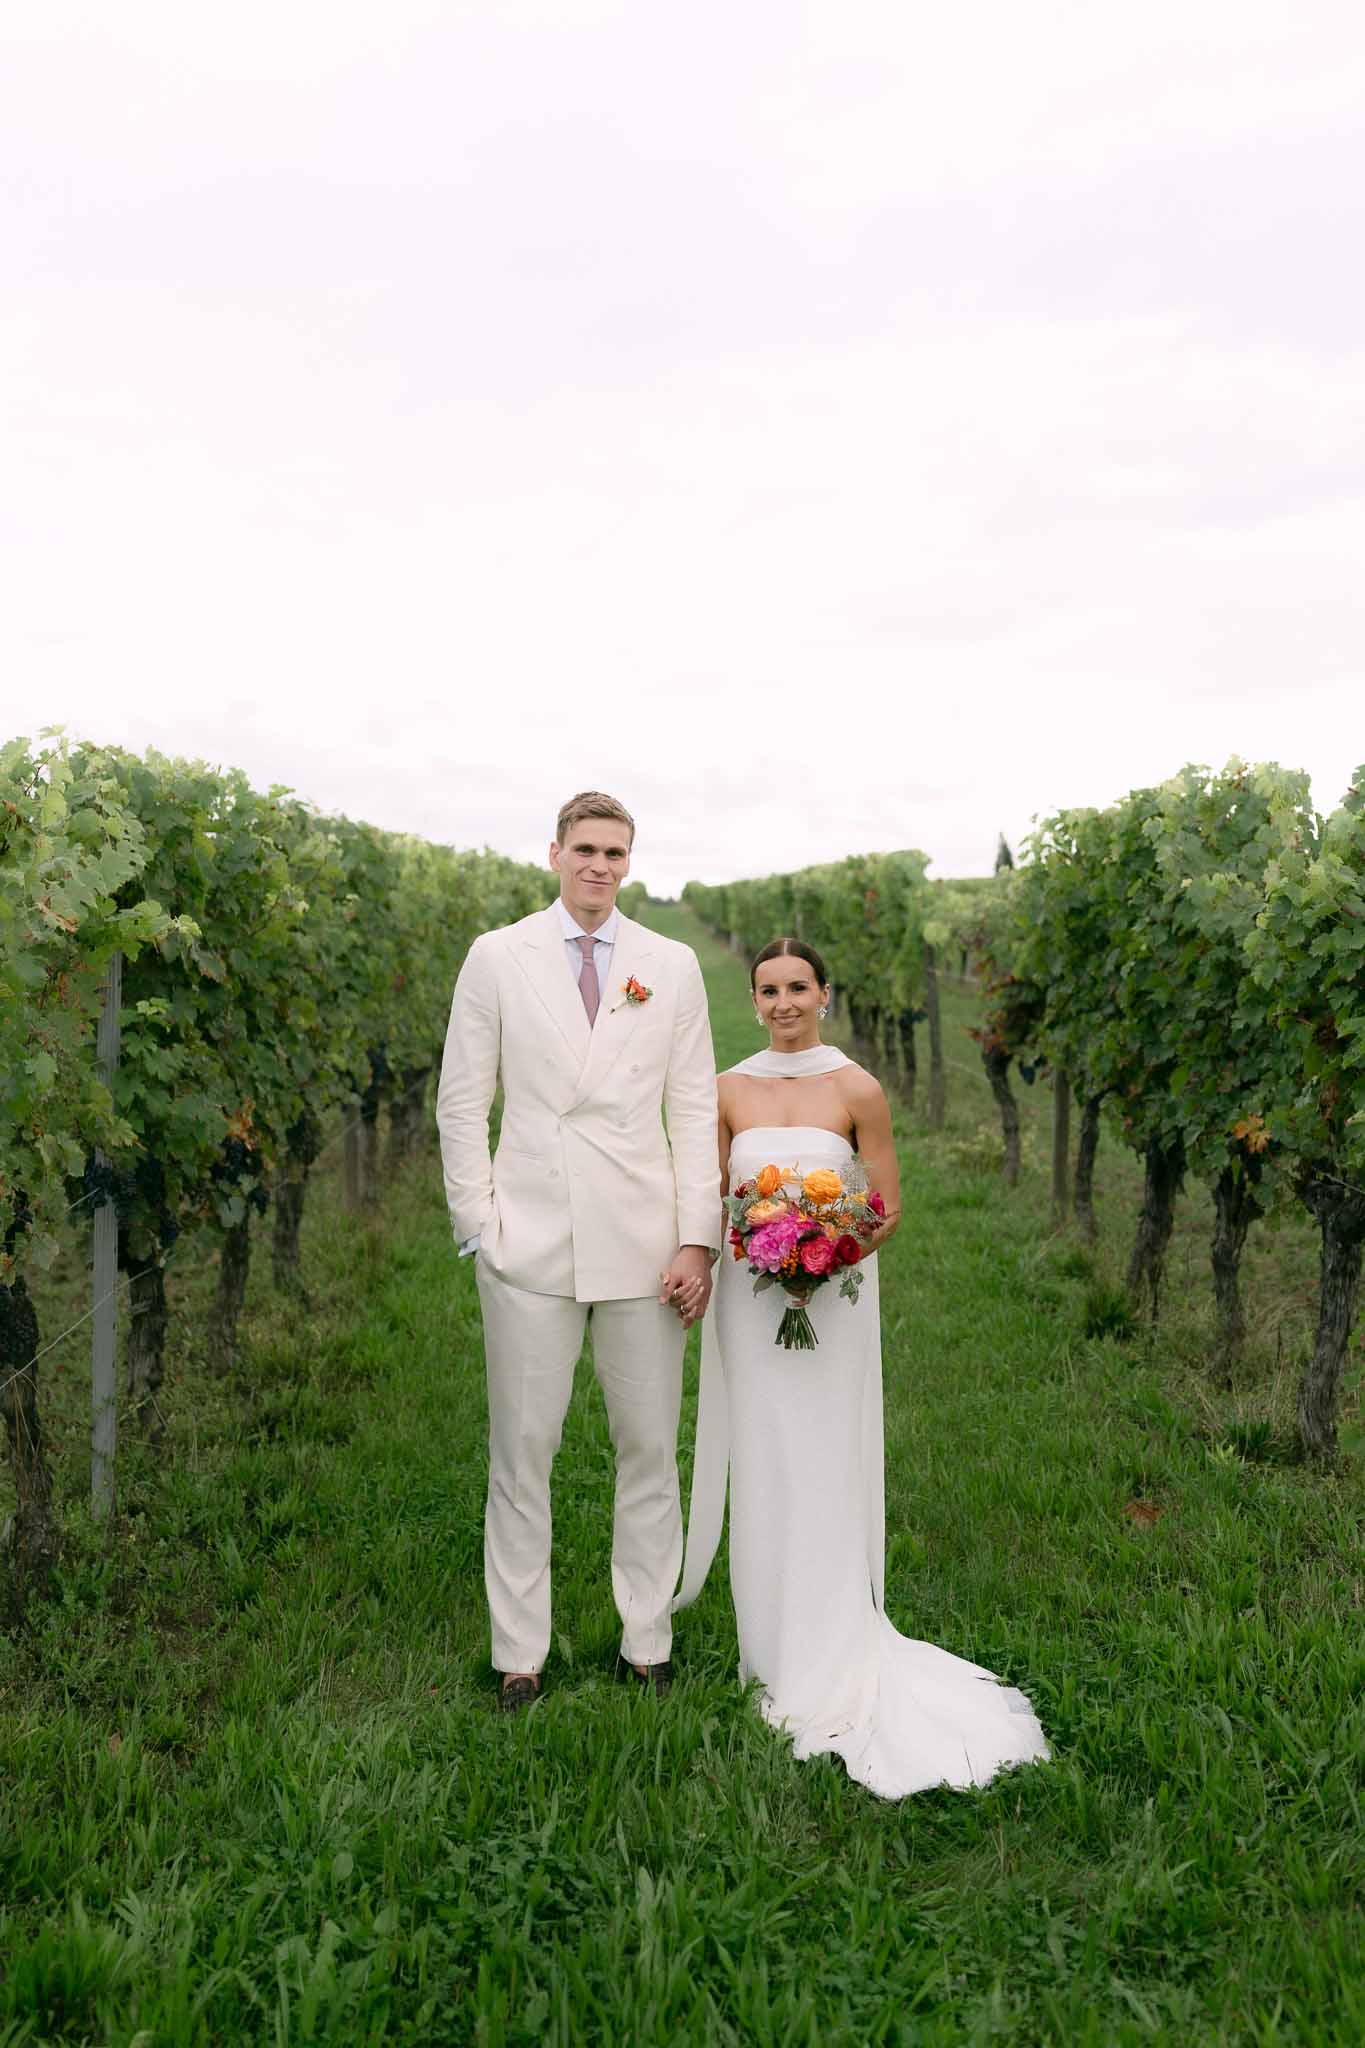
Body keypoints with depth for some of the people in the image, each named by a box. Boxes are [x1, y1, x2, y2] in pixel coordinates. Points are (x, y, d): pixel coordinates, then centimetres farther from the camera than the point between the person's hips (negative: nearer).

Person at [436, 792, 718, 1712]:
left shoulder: (673, 965, 7)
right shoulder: (497, 957, 4)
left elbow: (696, 1110, 5)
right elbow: (461, 1101, 5)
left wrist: (698, 1240, -2)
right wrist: (478, 1223, -3)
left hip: (643, 1246, 1)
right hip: (530, 1245, -1)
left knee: (651, 1449, 8)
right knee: (522, 1452, 5)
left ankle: (649, 1644, 23)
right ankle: (520, 1656, 19)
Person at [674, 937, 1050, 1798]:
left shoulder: (859, 1091, -3)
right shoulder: (729, 1090, 4)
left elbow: (888, 1208, 0)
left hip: (832, 1298, -2)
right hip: (750, 1298, 2)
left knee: (826, 1469, 1)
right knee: (761, 1469, 7)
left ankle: (830, 1659, 18)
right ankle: (778, 1652, 23)